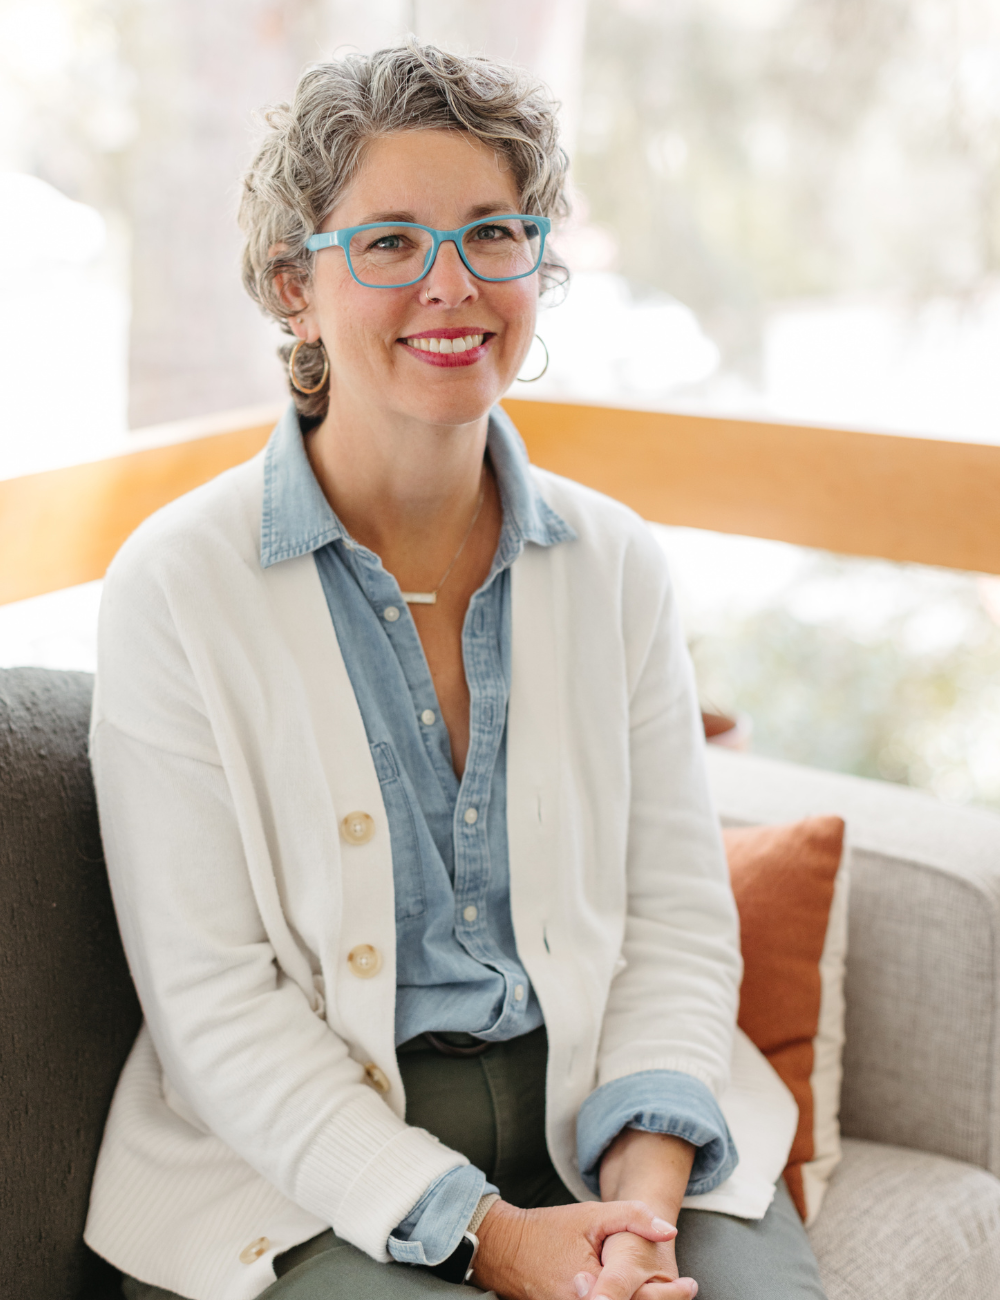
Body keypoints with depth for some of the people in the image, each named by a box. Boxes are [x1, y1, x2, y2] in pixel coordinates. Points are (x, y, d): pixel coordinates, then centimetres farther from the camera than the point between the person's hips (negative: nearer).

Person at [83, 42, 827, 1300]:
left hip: (603, 1109, 3)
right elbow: (213, 998, -9)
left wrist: (646, 1173, -12)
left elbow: (678, 910, 5)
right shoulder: (176, 584, -7)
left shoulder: (615, 561, 5)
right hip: (303, 1155, -2)